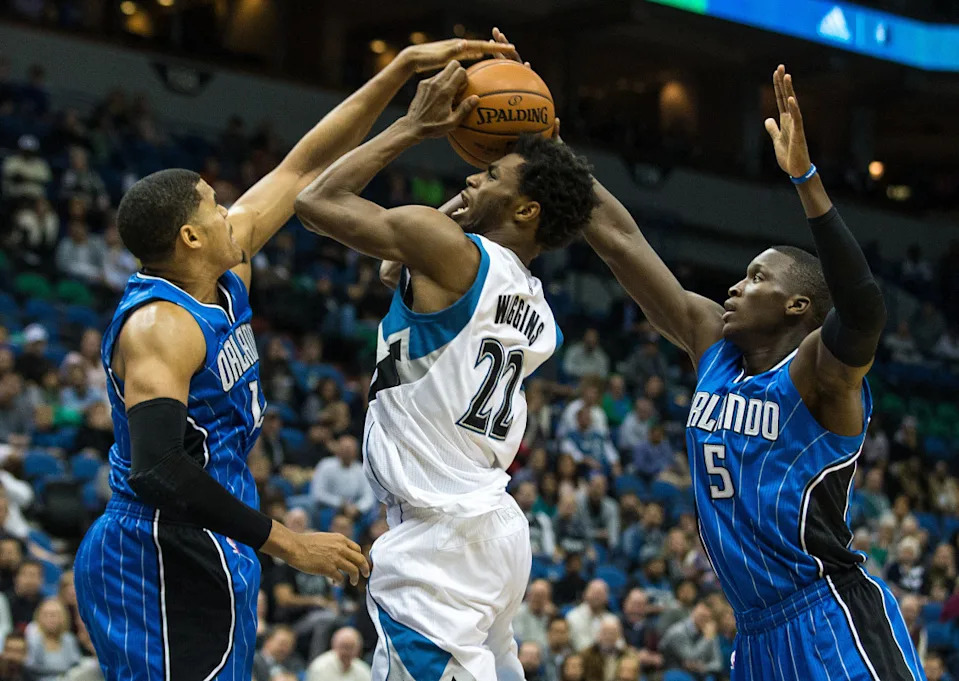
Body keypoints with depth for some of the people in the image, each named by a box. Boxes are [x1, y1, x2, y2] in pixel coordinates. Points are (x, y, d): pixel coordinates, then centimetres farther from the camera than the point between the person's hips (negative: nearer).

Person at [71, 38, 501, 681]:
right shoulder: (159, 325, -18)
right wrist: (286, 542, -26)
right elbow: (157, 470, -29)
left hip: (208, 558, 10)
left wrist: (403, 68, 14)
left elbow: (306, 168, 15)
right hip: (165, 561, -10)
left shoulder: (224, 277, 9)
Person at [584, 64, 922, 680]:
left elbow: (864, 306, -33)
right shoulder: (715, 345, 11)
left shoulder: (819, 373, -9)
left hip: (834, 628, -8)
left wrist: (806, 178, -38)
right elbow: (620, 238, 12)